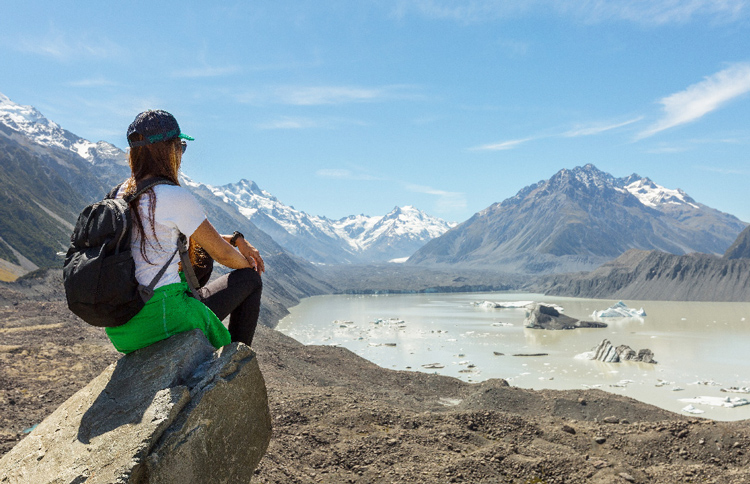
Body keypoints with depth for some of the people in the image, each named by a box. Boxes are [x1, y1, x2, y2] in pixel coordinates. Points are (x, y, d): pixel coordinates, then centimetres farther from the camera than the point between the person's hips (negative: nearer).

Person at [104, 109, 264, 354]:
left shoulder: (121, 194, 9)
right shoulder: (176, 197, -16)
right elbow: (222, 254, -6)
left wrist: (236, 239, 17)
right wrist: (248, 264, 15)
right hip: (160, 320, -8)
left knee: (201, 253, 27)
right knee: (250, 280, 12)